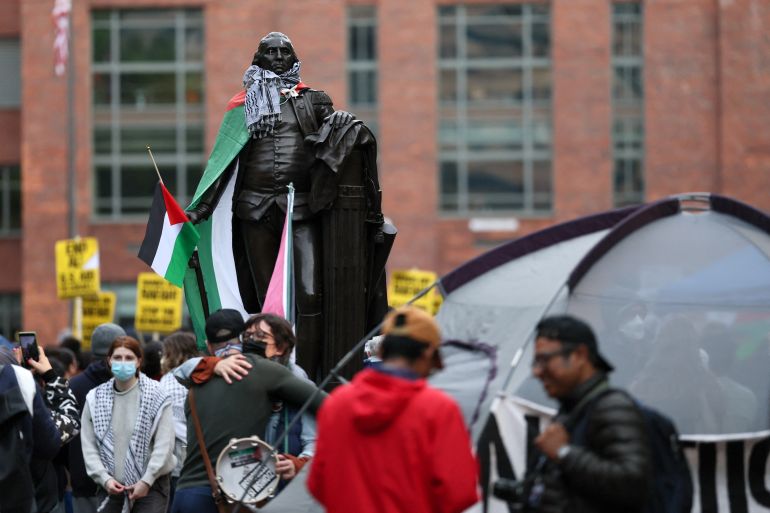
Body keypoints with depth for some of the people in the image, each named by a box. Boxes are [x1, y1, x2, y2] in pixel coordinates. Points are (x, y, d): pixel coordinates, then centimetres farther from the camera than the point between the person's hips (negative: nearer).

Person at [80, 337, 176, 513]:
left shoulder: (156, 397, -5)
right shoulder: (95, 399, 4)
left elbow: (165, 445, -8)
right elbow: (88, 445, 2)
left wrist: (146, 481, -13)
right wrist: (104, 478, -9)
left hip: (150, 486, -3)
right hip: (112, 488, 3)